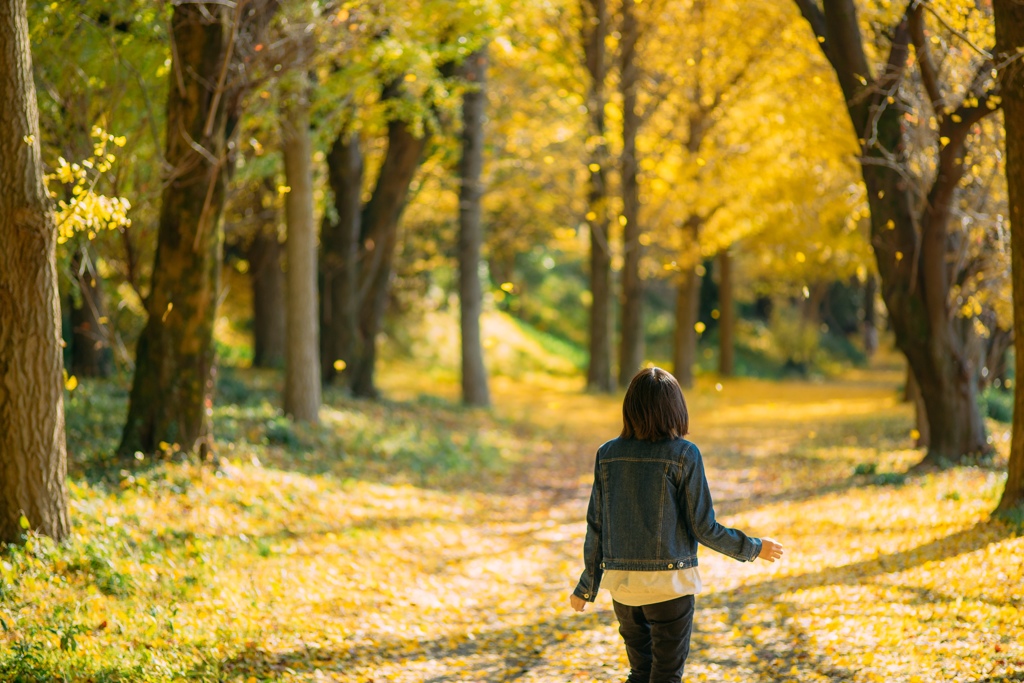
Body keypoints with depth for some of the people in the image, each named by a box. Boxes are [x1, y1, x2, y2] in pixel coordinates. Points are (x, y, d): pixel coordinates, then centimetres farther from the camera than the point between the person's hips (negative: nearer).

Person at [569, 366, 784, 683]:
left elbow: (596, 527, 3)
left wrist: (586, 587, 14)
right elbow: (703, 527, -10)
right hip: (669, 584, -4)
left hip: (622, 583, 4)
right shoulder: (683, 455, -11)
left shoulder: (608, 455, -1)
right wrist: (754, 549, 5)